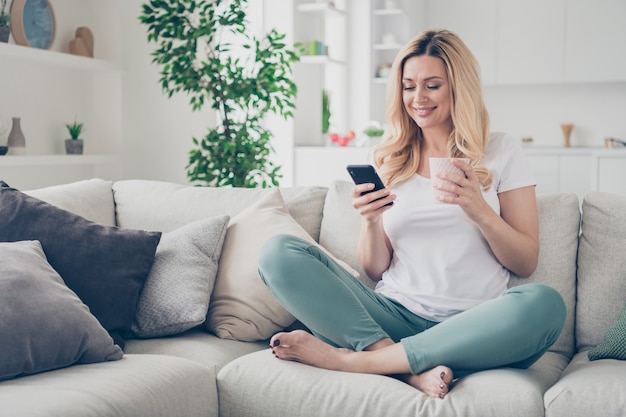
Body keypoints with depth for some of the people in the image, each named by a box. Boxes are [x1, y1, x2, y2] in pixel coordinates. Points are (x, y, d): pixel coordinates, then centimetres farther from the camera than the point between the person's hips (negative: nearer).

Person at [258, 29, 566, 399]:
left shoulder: (503, 153, 7)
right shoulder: (389, 159, 13)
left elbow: (526, 264, 3)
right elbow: (376, 271, 10)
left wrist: (480, 211, -13)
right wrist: (371, 221, -10)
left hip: (474, 327, -1)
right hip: (396, 316, 2)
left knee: (545, 304, -35)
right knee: (279, 252, -15)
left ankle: (351, 359, -26)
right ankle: (413, 368, -27)